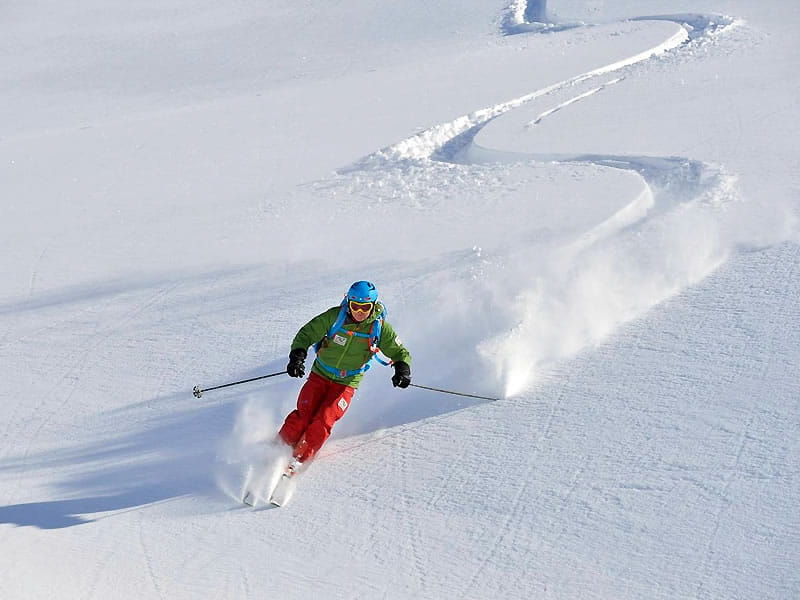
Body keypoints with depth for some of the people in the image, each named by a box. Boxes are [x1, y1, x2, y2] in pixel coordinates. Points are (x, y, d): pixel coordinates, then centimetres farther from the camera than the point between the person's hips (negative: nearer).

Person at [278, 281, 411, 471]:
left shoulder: (380, 328, -12)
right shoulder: (335, 316, -14)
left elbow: (400, 352, -2)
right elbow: (306, 334, -8)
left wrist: (402, 370, -22)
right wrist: (297, 356, -23)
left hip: (346, 384, 0)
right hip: (320, 376, 1)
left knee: (323, 421, -17)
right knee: (303, 415, -13)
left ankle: (298, 459, -9)